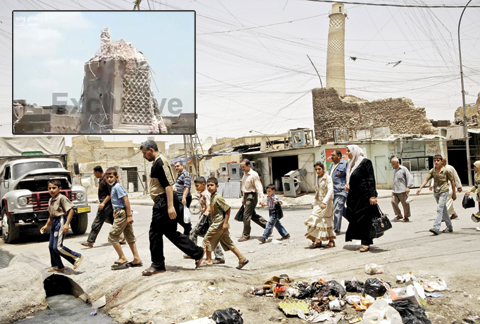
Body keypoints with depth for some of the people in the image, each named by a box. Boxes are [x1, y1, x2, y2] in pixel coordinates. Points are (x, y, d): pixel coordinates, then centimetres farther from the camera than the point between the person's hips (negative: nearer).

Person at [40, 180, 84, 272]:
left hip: (61, 221, -9)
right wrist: (46, 226, 25)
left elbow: (70, 210, -18)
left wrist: (67, 224, -23)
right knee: (51, 246, 11)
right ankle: (58, 266, 25)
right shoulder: (50, 200, 15)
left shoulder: (62, 198, -12)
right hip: (54, 223, 9)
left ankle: (77, 257, -2)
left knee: (57, 247, -13)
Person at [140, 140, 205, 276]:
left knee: (155, 232, -1)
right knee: (171, 232, 12)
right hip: (161, 203, 10)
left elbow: (168, 185, -21)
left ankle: (157, 265, 10)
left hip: (164, 202, -10)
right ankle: (197, 252, 15)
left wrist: (170, 206, -26)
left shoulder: (161, 162, -13)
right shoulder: (157, 163, 20)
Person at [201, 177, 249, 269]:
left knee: (207, 239, 1)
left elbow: (228, 209, -19)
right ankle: (242, 258, 12)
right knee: (228, 242, 11)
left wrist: (225, 223, -22)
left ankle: (208, 260, 11)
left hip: (219, 223, -9)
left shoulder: (218, 197, -16)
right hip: (217, 223, 9)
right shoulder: (212, 197, 12)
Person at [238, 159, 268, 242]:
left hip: (252, 195, -9)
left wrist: (261, 199, -24)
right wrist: (243, 198, 23)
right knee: (252, 215, 13)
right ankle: (267, 226, 25)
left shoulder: (254, 175, -14)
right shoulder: (245, 174, 13)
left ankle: (246, 235, 2)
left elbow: (259, 187, -17)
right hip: (246, 195, 9)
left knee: (246, 215, -8)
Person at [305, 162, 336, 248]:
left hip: (326, 203, -6)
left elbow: (330, 191, -21)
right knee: (316, 220, -1)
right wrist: (314, 203, 19)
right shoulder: (317, 179, 13)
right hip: (318, 203, 6)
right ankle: (317, 241, 5)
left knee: (326, 221, 0)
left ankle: (331, 240, 13)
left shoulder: (328, 178, -10)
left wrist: (324, 202, -32)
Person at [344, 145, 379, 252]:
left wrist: (372, 195, -19)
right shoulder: (351, 164, 15)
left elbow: (371, 179, -13)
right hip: (354, 196, 8)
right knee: (354, 218, 6)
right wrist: (346, 185, 5)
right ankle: (365, 242, 16)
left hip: (364, 195, -8)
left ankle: (366, 243, 2)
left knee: (364, 218, -5)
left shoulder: (365, 162, -8)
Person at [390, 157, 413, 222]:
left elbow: (409, 178, -8)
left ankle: (406, 217, 14)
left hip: (402, 191, -6)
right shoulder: (395, 171, 19)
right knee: (393, 202, -6)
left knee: (405, 204, 1)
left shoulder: (404, 169, -3)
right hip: (395, 191, 7)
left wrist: (408, 187, -17)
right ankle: (399, 215, 9)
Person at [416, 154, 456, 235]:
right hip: (436, 192, 5)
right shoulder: (432, 171, 4)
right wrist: (420, 188, -18)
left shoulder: (446, 171, -6)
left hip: (443, 192, -5)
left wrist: (454, 193, 5)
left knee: (439, 209, -15)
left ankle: (436, 228, -21)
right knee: (444, 210, 14)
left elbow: (452, 181, 2)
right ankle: (449, 227, 25)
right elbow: (426, 179, -3)